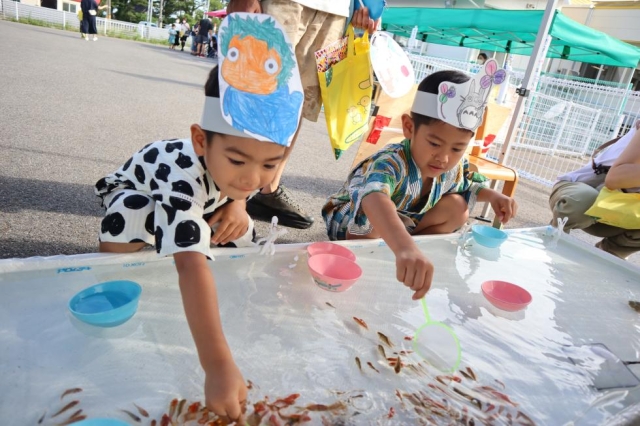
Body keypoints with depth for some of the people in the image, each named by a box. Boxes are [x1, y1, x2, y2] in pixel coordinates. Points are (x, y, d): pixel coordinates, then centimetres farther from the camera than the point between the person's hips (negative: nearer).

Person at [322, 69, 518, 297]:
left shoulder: (454, 167, -16)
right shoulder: (390, 163, -41)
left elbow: (463, 187, 11)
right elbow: (374, 200, -65)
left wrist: (490, 195, -10)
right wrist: (405, 248, -82)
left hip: (403, 223, 7)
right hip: (351, 222, -7)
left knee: (457, 207, -7)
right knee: (375, 220, -39)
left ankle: (384, 252, -8)